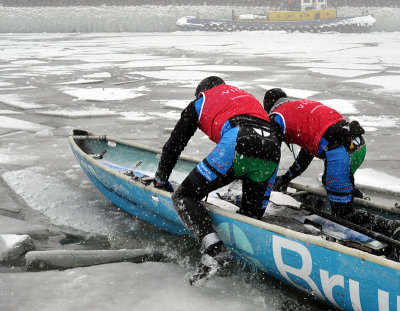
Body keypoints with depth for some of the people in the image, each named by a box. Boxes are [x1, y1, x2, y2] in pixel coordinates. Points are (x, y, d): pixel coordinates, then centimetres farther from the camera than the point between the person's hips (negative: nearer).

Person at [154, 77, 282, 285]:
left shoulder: (199, 103, 29)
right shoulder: (249, 98, 43)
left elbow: (174, 144, 33)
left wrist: (161, 179, 47)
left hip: (236, 146, -5)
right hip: (272, 150, 5)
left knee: (184, 197, 1)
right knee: (251, 217, 15)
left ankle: (213, 249, -21)